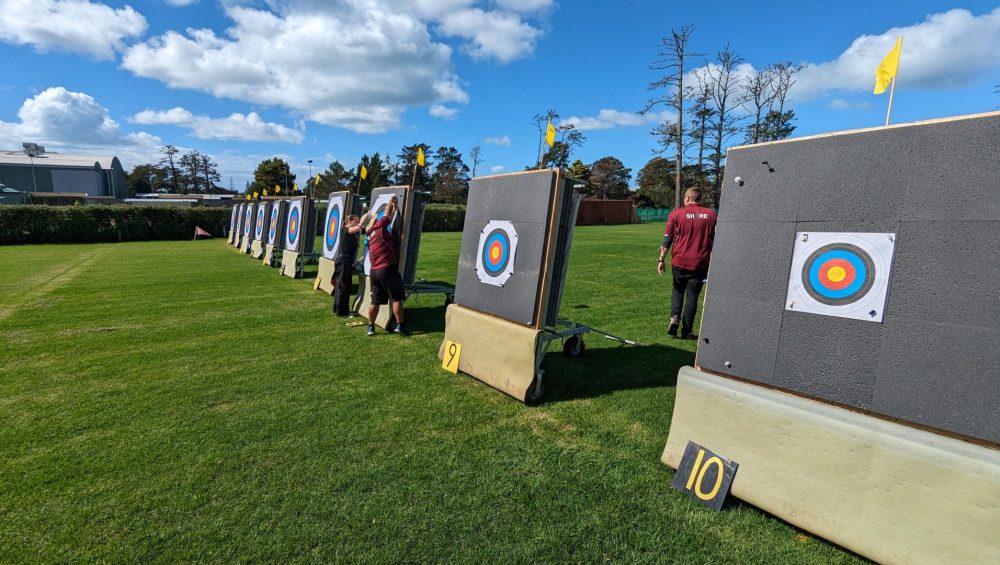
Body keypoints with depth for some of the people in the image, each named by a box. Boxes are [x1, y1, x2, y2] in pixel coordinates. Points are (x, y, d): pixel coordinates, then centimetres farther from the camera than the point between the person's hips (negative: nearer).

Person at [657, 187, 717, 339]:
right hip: (700, 263, 1)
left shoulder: (676, 214, -2)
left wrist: (661, 260, 1)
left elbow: (667, 240, -4)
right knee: (692, 296, 9)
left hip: (679, 261, 0)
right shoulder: (711, 215, 3)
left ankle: (675, 318, -2)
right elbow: (715, 241, 7)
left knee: (678, 290, 20)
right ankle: (687, 331, 11)